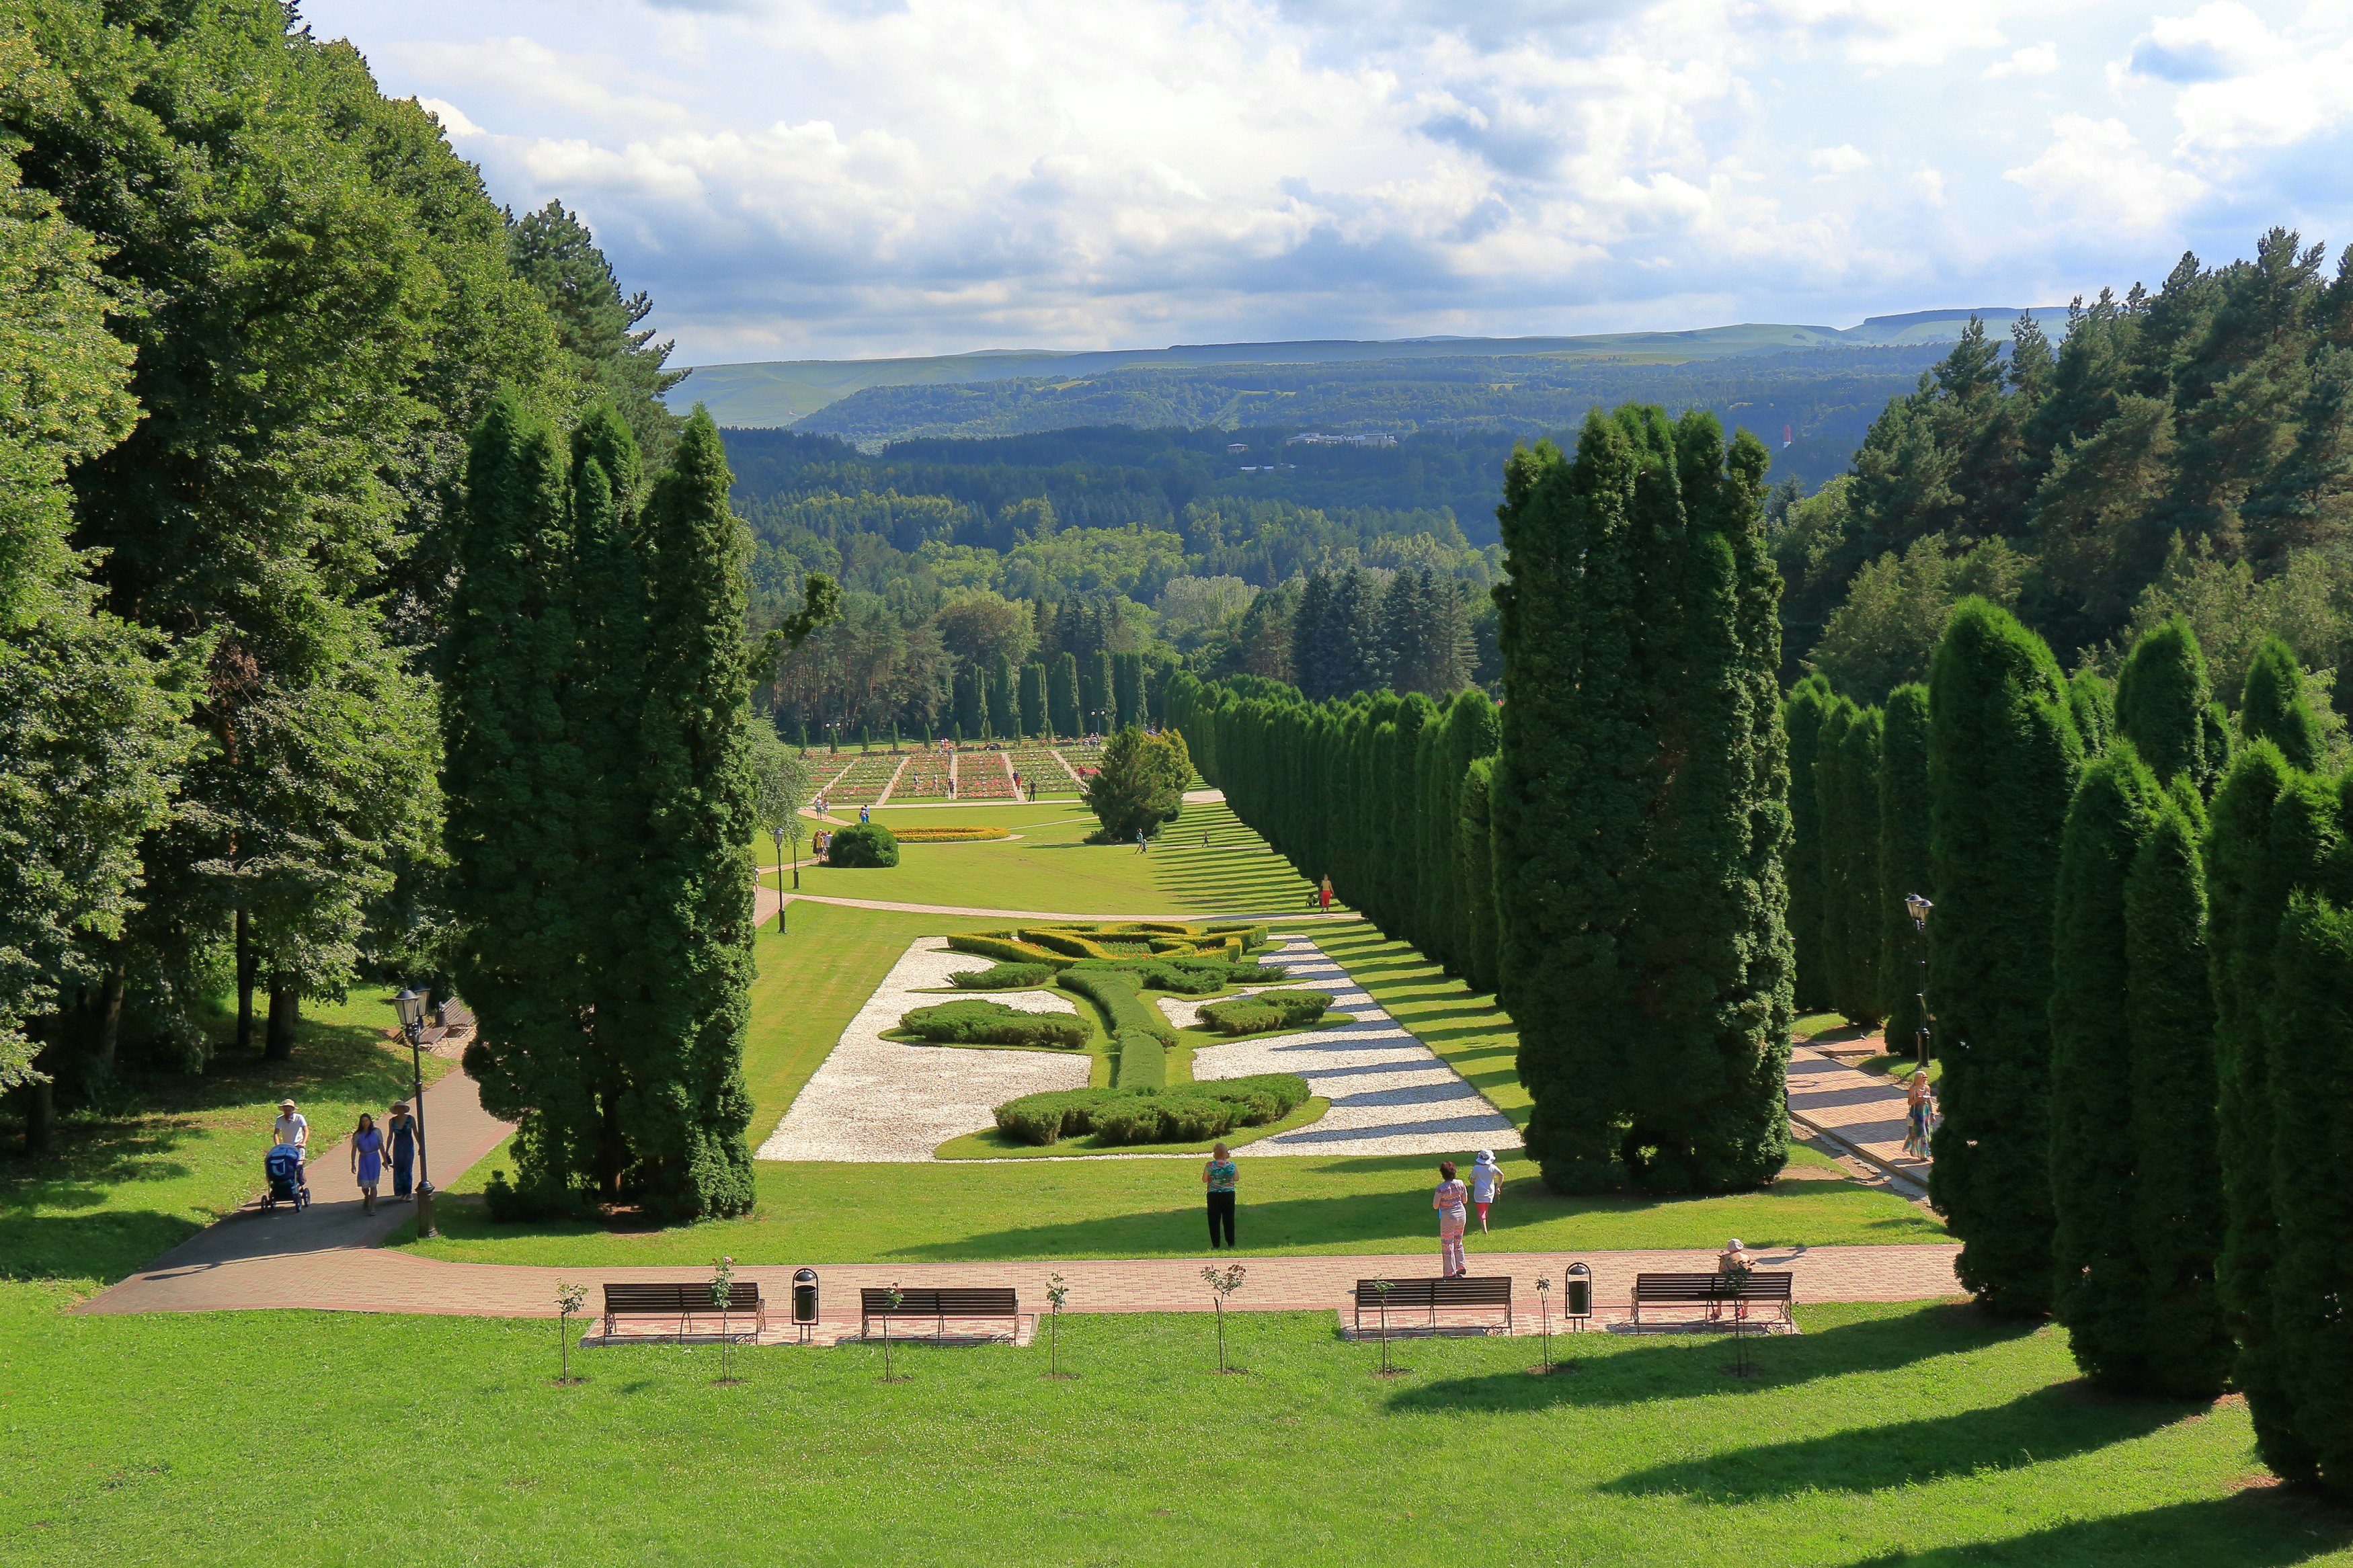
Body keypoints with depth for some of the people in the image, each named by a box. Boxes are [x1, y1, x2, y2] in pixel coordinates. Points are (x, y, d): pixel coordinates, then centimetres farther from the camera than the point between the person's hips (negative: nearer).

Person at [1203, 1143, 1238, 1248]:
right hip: (1228, 1194, 1)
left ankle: (1215, 1245, 7)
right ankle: (1230, 1243, 13)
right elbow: (1237, 1179, 3)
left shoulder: (1209, 1165, -9)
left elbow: (1204, 1180, -1)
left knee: (1214, 1220, 7)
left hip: (1214, 1195, -1)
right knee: (1229, 1219, 11)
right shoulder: (1231, 1165, -8)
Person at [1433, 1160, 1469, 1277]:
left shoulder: (1441, 1188, -19)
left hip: (1448, 1217, -5)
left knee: (1447, 1245, 6)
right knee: (1458, 1242, 23)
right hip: (1461, 1214, 5)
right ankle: (1461, 1267, 29)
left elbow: (1435, 1206, -13)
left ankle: (1451, 1273, 11)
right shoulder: (1460, 1184, -5)